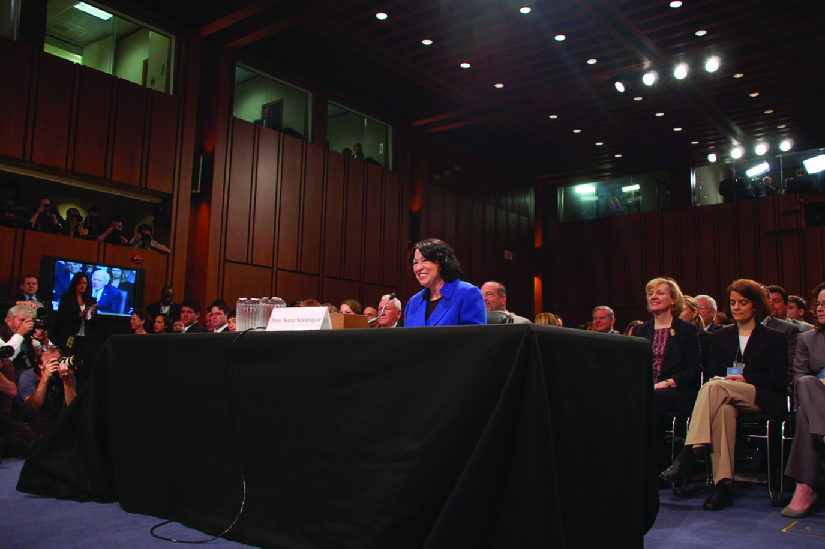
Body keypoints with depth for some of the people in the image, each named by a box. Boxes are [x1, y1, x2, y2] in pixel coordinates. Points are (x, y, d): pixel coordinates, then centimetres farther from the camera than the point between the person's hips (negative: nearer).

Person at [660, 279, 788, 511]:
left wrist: (745, 380, -13)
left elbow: (780, 381, 3)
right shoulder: (721, 336, 24)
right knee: (724, 409, -39)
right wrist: (716, 379, -9)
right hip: (728, 399, 2)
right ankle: (723, 485, -44)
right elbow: (710, 373, 16)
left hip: (763, 400, -2)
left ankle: (689, 455, -44)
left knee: (715, 388, -35)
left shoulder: (774, 338, 14)